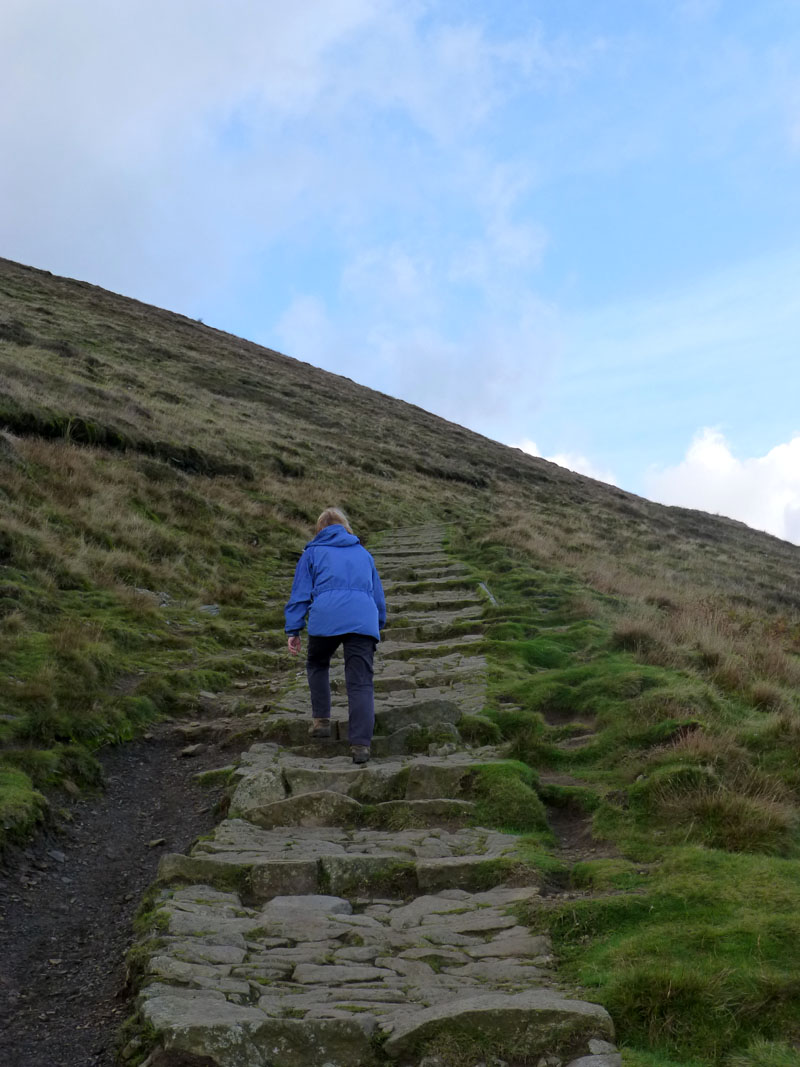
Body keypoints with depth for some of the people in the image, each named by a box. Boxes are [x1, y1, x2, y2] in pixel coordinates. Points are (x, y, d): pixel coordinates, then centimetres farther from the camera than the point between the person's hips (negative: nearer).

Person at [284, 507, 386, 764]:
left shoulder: (313, 552, 20)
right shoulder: (363, 553, 29)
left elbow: (300, 592, 12)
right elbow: (378, 595, 32)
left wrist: (293, 630, 11)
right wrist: (378, 626, 42)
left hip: (325, 618, -1)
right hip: (363, 619, 2)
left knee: (317, 666, 26)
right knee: (361, 683, -1)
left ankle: (321, 721, 19)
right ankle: (361, 745, -10)